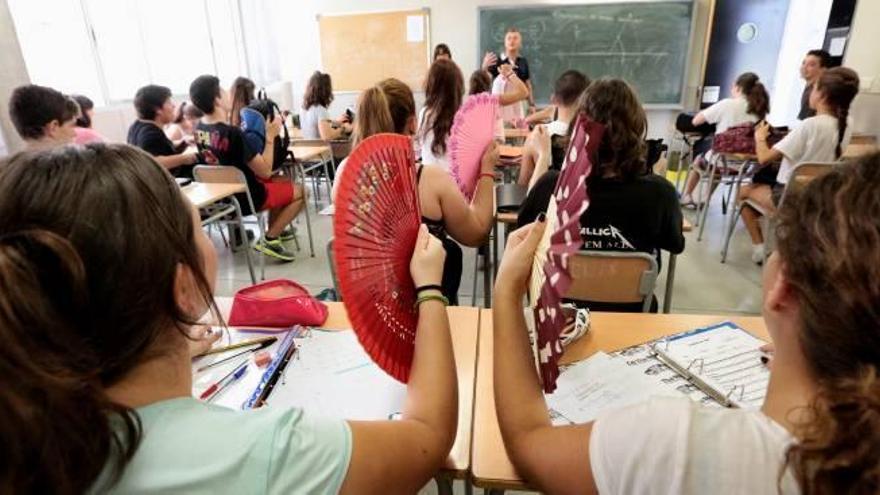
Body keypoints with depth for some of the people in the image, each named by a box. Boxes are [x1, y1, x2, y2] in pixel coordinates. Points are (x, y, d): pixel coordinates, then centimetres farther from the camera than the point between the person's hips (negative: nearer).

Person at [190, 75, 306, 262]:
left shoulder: (200, 129, -4)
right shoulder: (232, 133, -30)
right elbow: (265, 171, -25)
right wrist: (270, 136, -16)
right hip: (244, 197, -8)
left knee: (284, 181, 25)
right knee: (300, 191, 8)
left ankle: (274, 229, 30)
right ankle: (269, 239, 2)